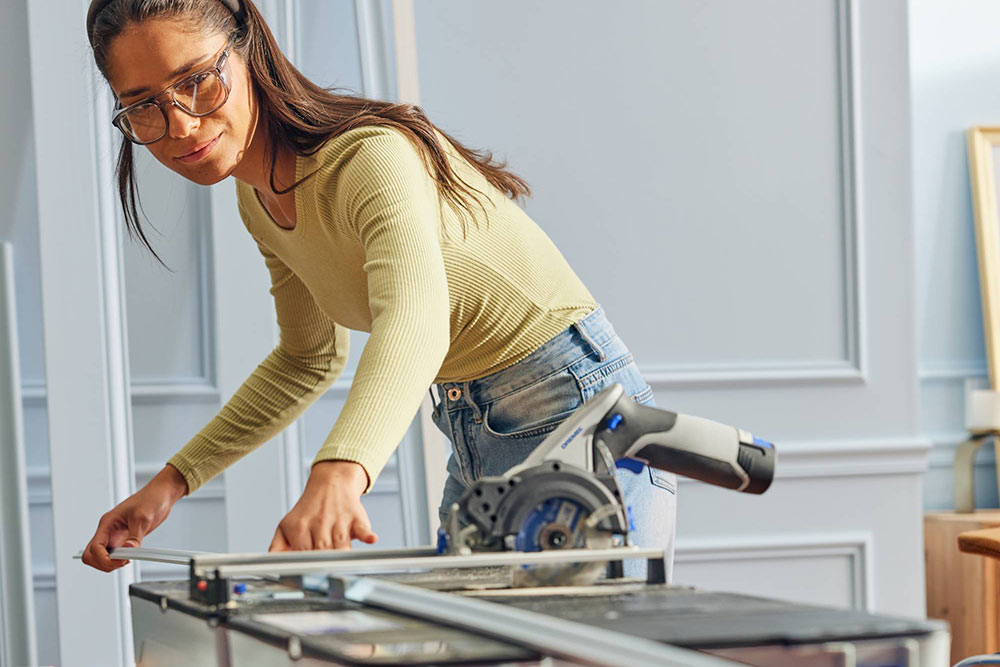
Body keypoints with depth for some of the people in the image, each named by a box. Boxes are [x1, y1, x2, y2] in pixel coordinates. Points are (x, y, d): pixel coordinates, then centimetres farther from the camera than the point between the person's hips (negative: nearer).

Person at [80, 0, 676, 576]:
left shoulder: (369, 156, -26)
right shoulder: (259, 201, 2)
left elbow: (414, 320, -46)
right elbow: (310, 360, 18)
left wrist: (339, 475, -65)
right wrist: (170, 484, 10)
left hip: (572, 409, -8)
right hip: (473, 437, 8)